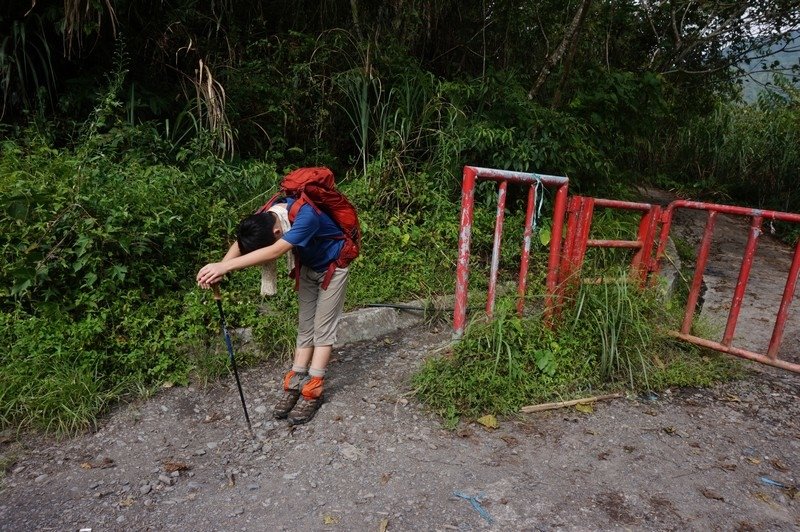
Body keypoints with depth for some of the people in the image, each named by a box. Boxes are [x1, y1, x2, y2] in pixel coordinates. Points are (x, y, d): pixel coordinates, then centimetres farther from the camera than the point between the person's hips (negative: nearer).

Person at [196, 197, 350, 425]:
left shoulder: (306, 216, -40)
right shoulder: (265, 220, -18)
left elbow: (275, 252, -50)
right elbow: (241, 243, -27)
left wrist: (224, 266, -54)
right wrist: (218, 270, -46)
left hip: (332, 268, -6)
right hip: (308, 267, 6)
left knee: (322, 329, -6)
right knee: (305, 327, 7)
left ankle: (312, 392, -1)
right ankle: (295, 385, 12)